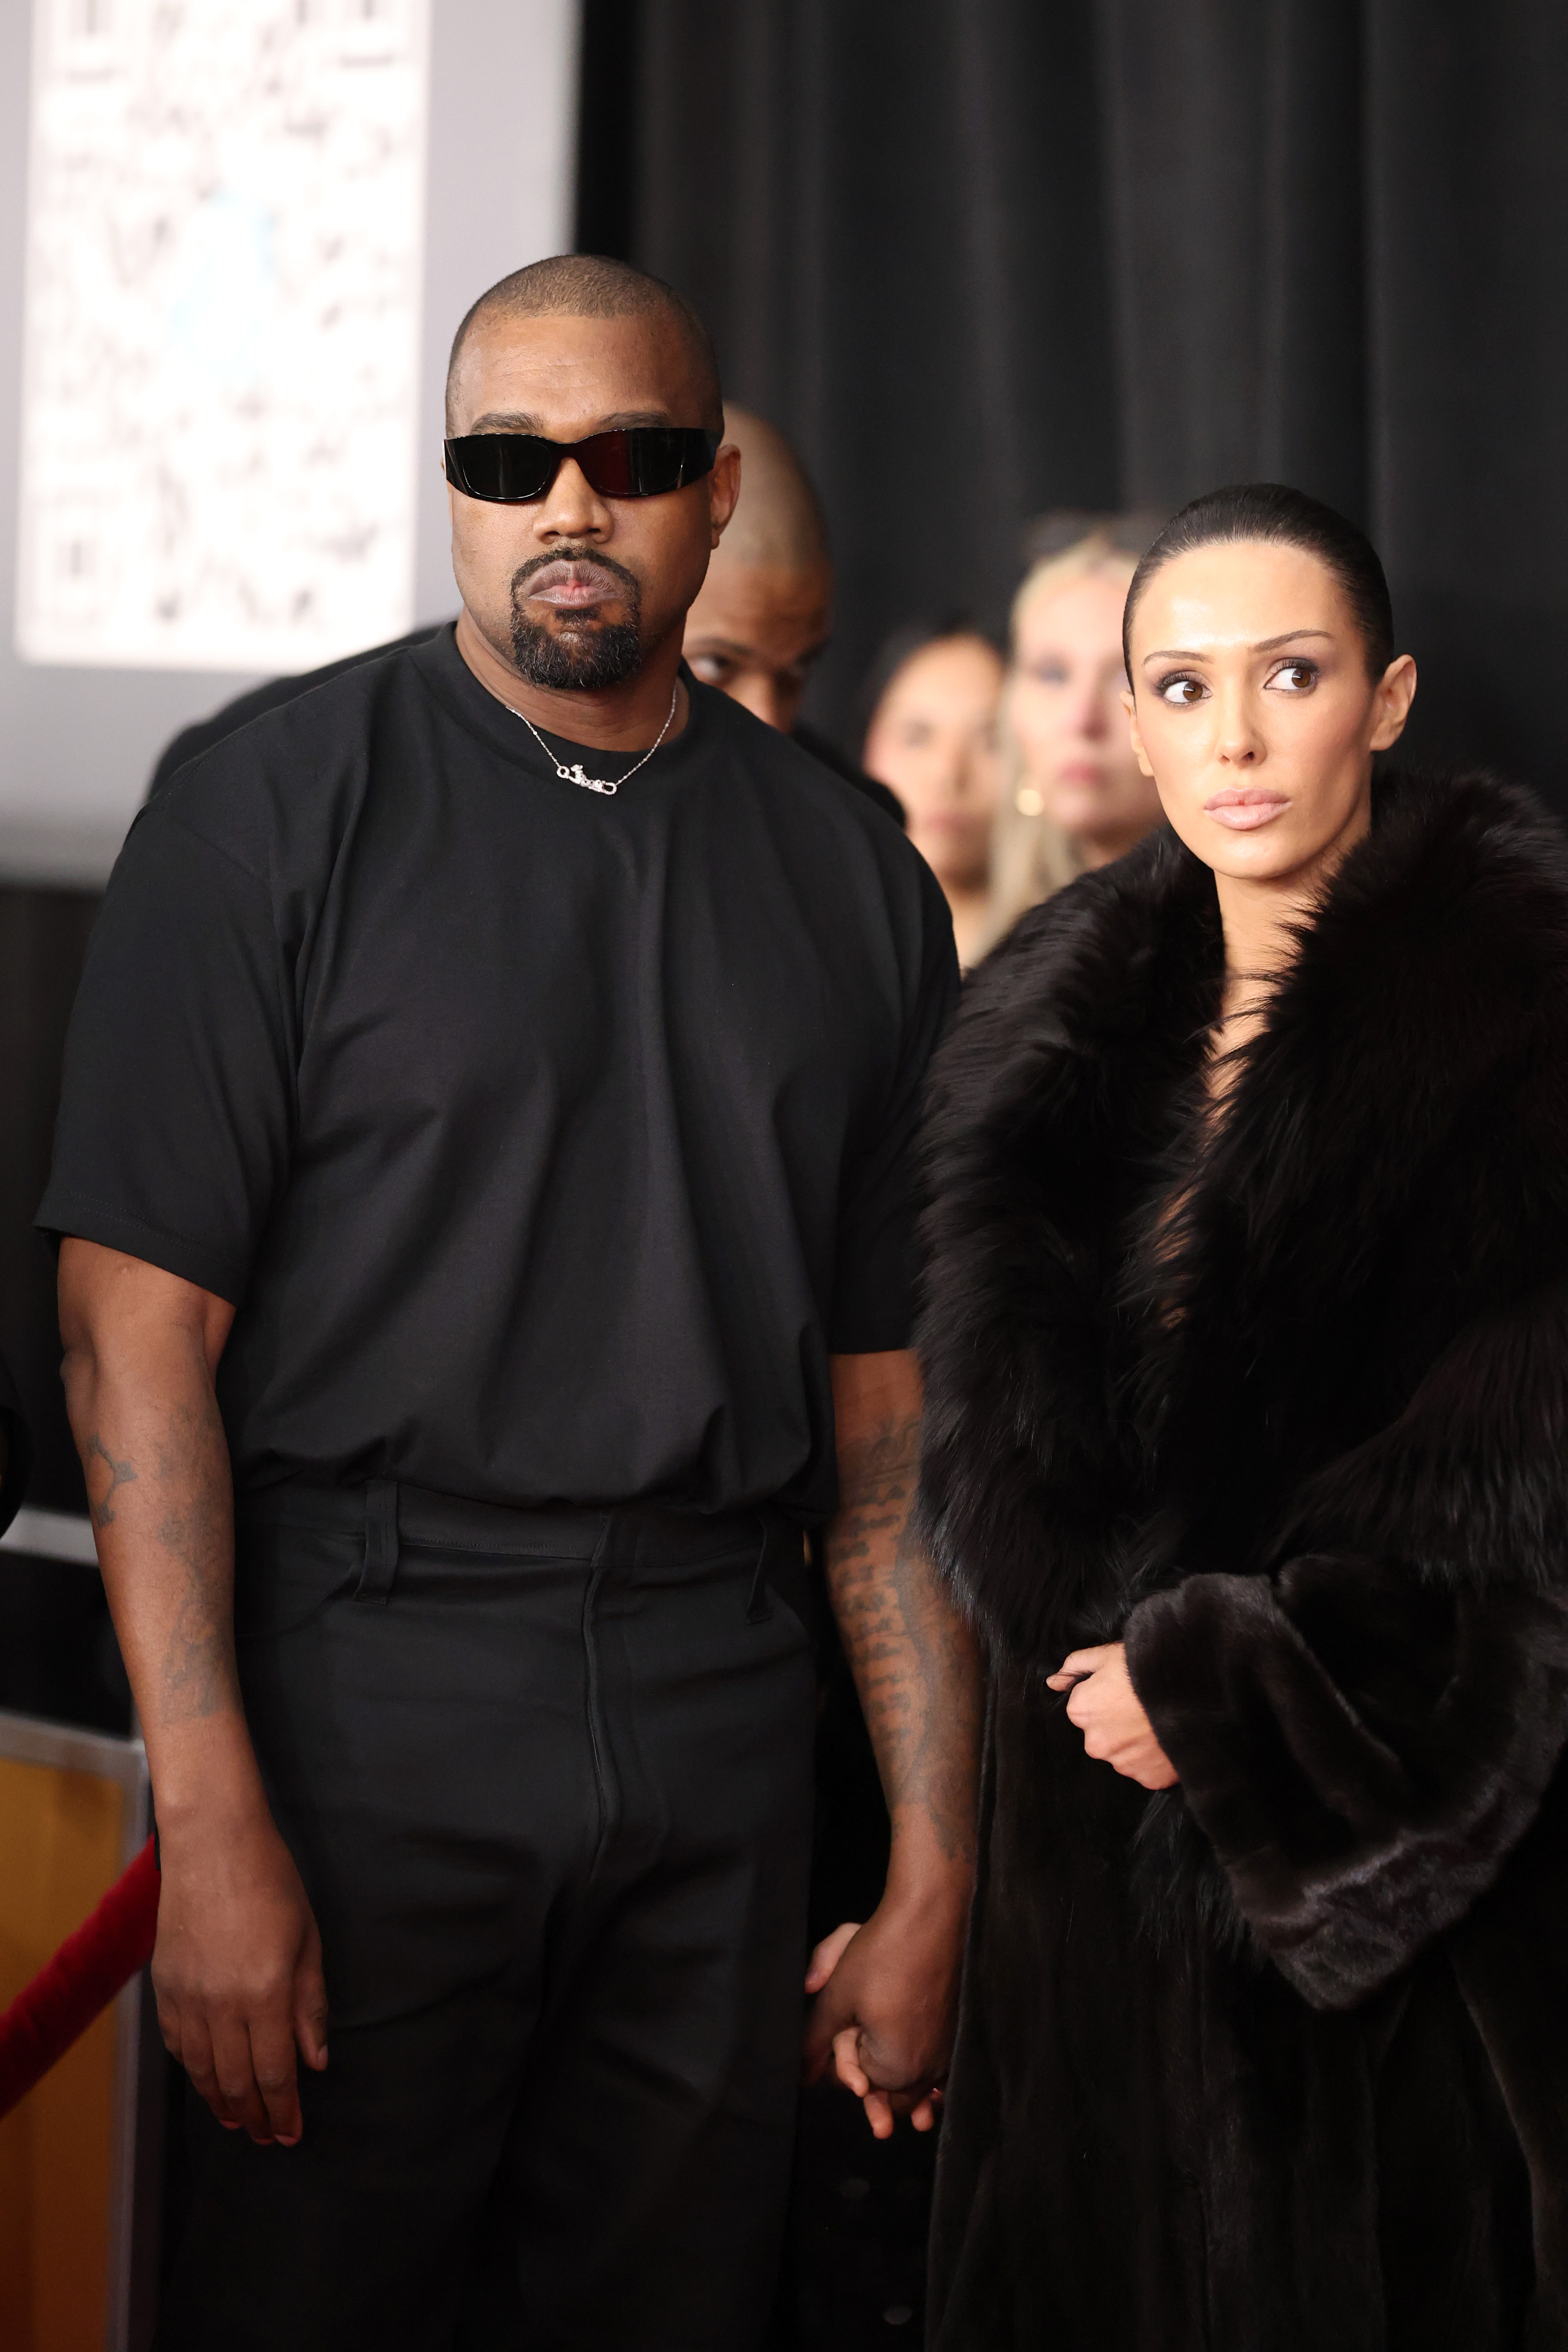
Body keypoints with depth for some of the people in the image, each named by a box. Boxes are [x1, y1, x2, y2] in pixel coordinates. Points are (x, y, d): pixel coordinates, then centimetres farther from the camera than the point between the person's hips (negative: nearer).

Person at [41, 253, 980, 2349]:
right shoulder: (275, 809, -2)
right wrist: (214, 1830, -16)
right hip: (361, 1685, -3)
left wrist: (933, 1880, 7)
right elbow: (138, 1327, -8)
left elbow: (890, 1410, 10)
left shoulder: (850, 874, 9)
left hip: (718, 1707, 4)